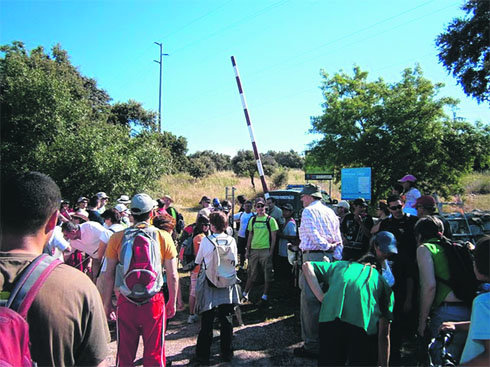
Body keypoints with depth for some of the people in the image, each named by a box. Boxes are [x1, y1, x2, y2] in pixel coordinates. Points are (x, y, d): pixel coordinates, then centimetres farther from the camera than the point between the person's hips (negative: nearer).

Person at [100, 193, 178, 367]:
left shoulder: (117, 238, -3)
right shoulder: (163, 237, -5)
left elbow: (108, 276, -1)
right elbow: (172, 275, -3)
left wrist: (107, 303, 11)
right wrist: (172, 302, 9)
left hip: (126, 302, 1)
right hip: (154, 302, -1)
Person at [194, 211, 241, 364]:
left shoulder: (205, 240, -12)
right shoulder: (231, 240, -6)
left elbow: (198, 261, 2)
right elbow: (235, 262, 6)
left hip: (209, 284, -2)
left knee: (207, 321, 8)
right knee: (226, 320, 13)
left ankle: (203, 355, 17)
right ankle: (226, 353, 23)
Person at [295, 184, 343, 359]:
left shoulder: (308, 211, -7)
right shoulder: (330, 212, 17)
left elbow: (314, 235, -18)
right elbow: (338, 239, 13)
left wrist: (326, 246, -5)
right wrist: (337, 259, 11)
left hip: (313, 256, -9)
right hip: (329, 258, 9)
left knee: (310, 301, -3)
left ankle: (312, 346, 3)